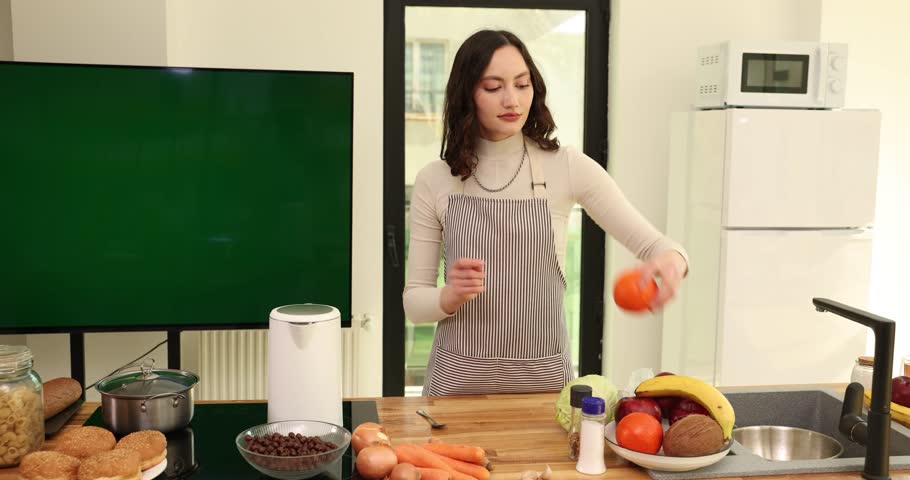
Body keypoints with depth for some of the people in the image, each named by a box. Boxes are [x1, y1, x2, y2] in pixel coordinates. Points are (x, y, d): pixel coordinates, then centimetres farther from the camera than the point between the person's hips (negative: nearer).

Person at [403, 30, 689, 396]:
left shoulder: (568, 168, -6)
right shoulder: (434, 181, -4)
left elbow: (654, 245, -5)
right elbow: (414, 301, 0)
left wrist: (671, 260, -28)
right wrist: (450, 296, -22)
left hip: (544, 377, 0)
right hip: (459, 378, 1)